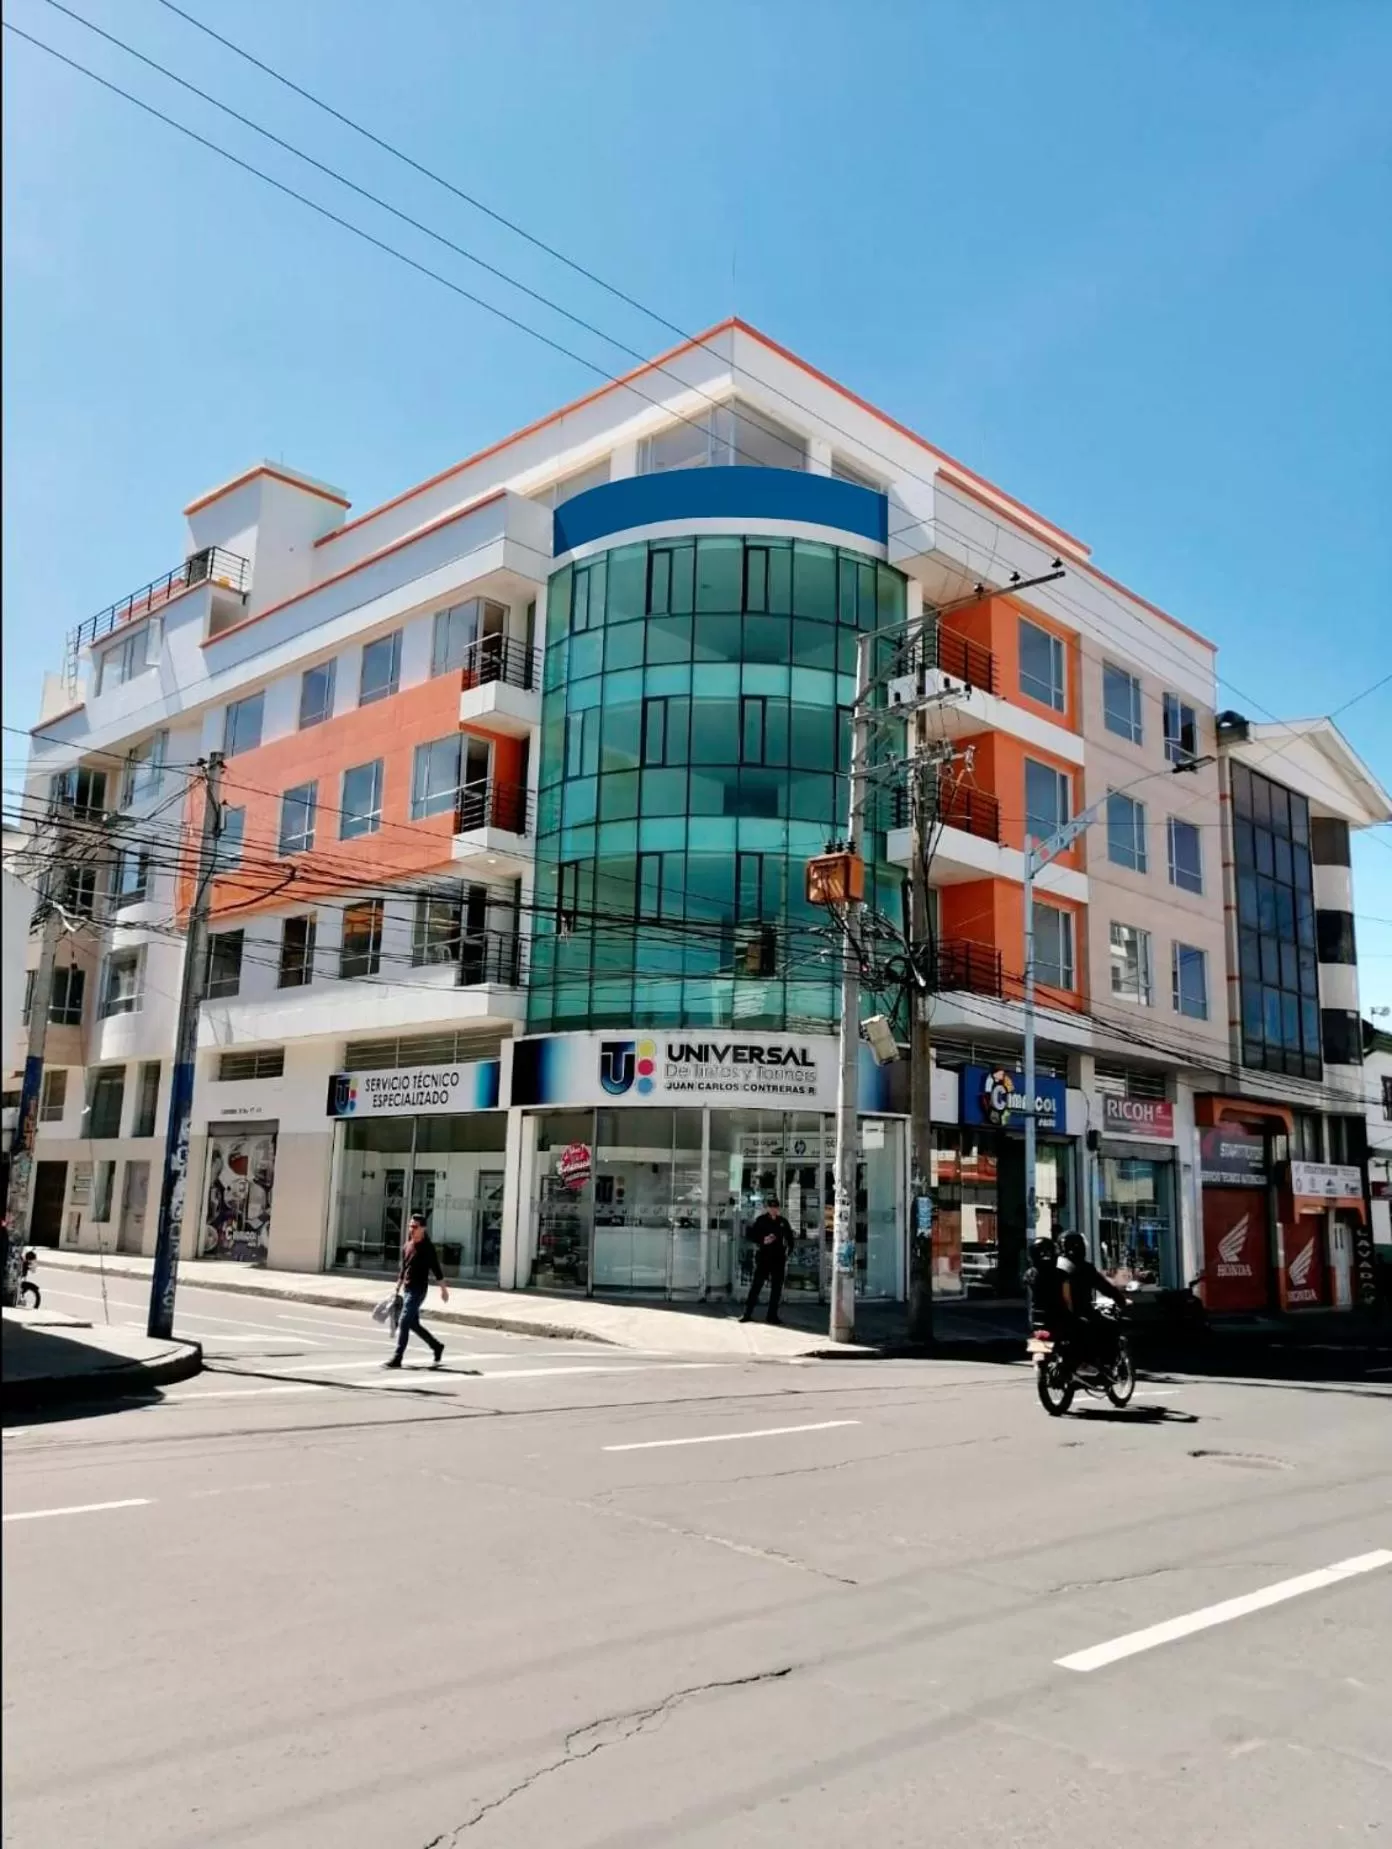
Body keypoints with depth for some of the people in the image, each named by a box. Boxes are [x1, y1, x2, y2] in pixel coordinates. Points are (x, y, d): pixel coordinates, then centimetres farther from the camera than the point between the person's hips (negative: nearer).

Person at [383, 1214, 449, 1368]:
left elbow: (436, 1269, -9)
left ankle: (397, 1359, -4)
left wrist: (444, 1289, -8)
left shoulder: (427, 1248, -10)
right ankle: (437, 1347, 28)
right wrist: (397, 1289, 19)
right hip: (407, 1289, 8)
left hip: (418, 1290, -8)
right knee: (413, 1324, 12)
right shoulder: (408, 1245, 10)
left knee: (404, 1323, -9)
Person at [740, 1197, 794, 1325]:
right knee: (756, 1285, -4)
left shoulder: (783, 1222, 9)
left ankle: (772, 1315, 14)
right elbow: (751, 1234, -1)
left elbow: (789, 1237, 18)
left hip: (779, 1258, 4)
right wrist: (762, 1240, -16)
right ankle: (747, 1314, 0)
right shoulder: (761, 1220, 0)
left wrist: (788, 1250, 4)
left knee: (777, 1287, 6)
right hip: (763, 1257, -4)